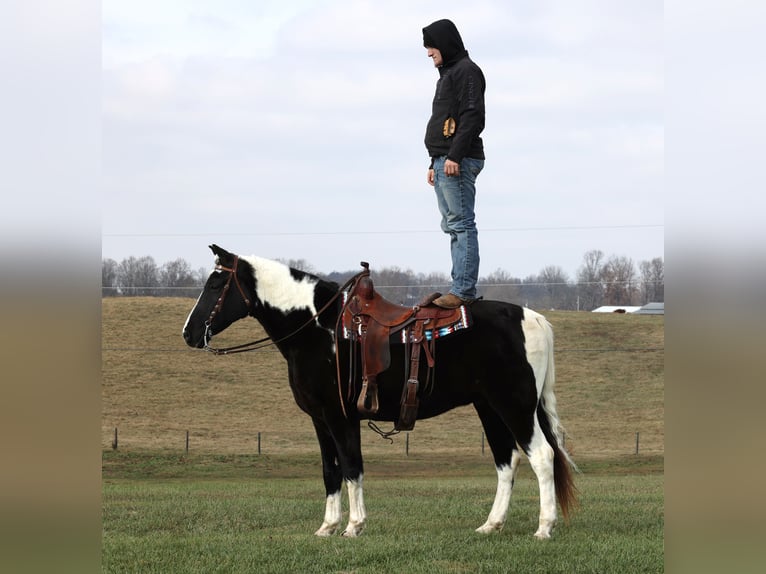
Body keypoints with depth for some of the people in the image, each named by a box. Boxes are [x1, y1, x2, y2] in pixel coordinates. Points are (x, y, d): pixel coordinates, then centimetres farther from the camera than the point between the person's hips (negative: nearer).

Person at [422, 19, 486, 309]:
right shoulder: (448, 74, 25)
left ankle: (463, 290, -16)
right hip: (444, 162, 11)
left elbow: (472, 117, -17)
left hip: (458, 162, -11)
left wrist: (455, 155, -23)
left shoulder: (467, 71, -6)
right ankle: (462, 287, 10)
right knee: (453, 226, 9)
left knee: (461, 224, -12)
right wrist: (435, 163, 23)